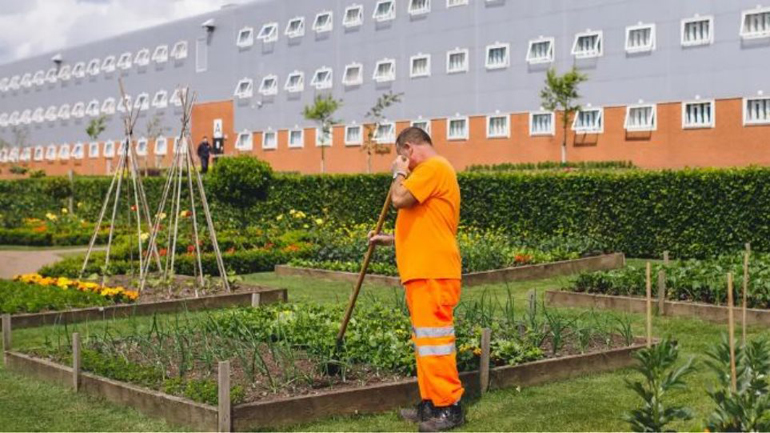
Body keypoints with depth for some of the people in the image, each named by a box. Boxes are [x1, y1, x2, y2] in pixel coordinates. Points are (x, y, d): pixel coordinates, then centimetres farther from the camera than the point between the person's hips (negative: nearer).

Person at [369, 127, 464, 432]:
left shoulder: (433, 167, -10)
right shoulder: (431, 171, 24)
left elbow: (400, 199, -20)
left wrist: (399, 173, -2)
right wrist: (387, 240, 27)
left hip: (433, 272, -11)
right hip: (423, 272, 11)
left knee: (433, 337, -10)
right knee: (426, 338, 13)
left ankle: (449, 406, -6)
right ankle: (431, 403, 19)